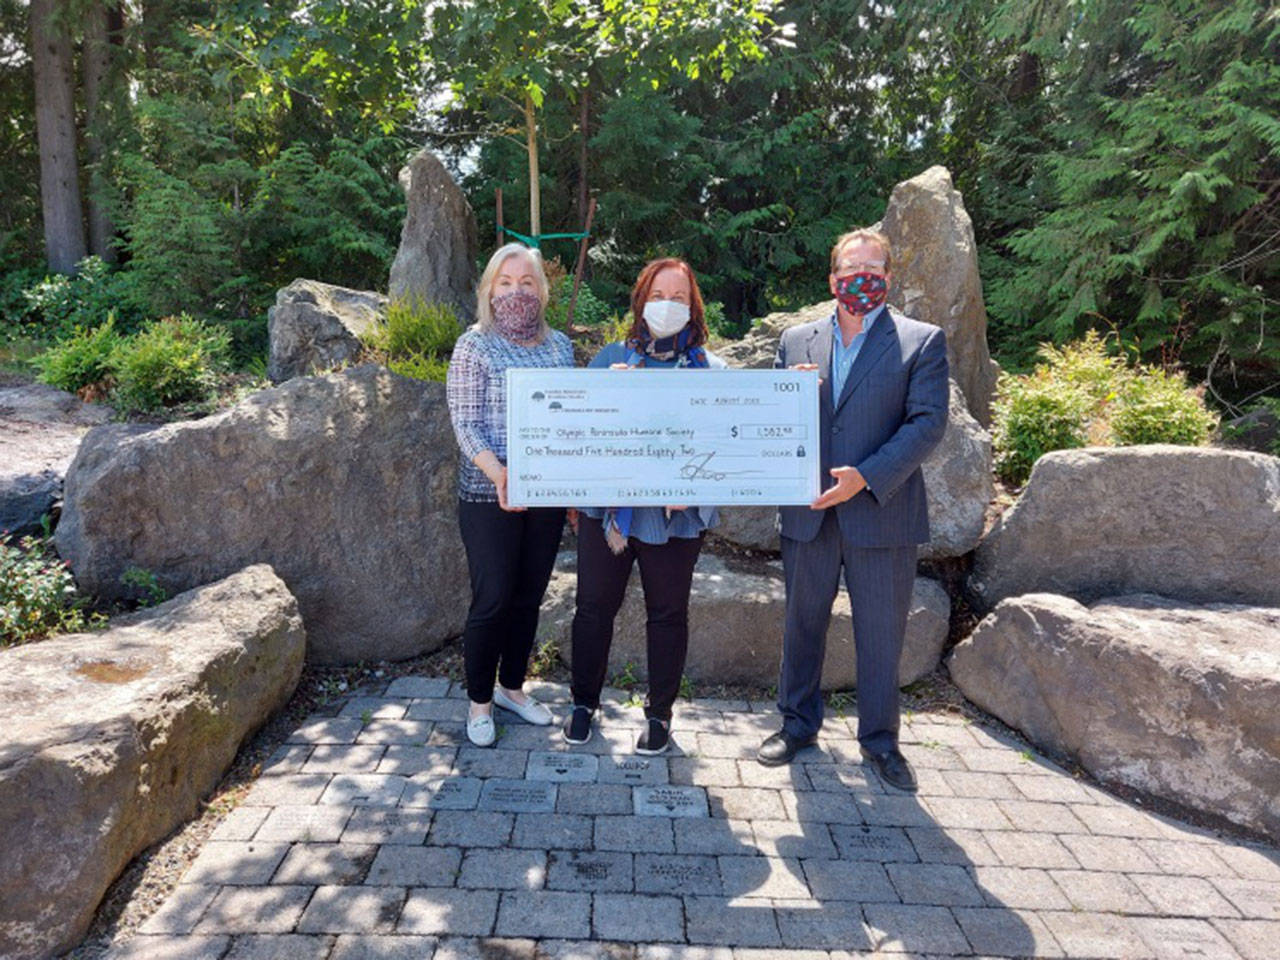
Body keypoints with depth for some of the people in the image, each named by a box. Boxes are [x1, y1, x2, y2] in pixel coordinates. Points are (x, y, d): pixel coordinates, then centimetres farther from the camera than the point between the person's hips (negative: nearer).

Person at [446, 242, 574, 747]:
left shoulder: (558, 344, 9)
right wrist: (498, 473, -26)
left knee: (529, 596, 14)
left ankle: (512, 686, 33)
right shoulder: (474, 345, -5)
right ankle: (479, 701, 20)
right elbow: (465, 423, -10)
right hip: (489, 496, -4)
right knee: (493, 600, 0)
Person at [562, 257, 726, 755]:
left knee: (668, 614, 10)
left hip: (677, 515, -1)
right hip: (608, 506, 1)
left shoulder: (712, 369, 2)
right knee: (595, 606, 9)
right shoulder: (610, 357, 7)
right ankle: (584, 702, 30)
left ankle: (660, 713, 29)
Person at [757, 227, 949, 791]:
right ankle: (798, 723, 33)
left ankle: (879, 740, 27)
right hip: (807, 513, 3)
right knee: (803, 623, 14)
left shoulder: (922, 342, -1)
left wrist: (866, 477, -19)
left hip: (882, 513, -3)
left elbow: (928, 423, -9)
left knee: (882, 633, 8)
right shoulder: (796, 341, 9)